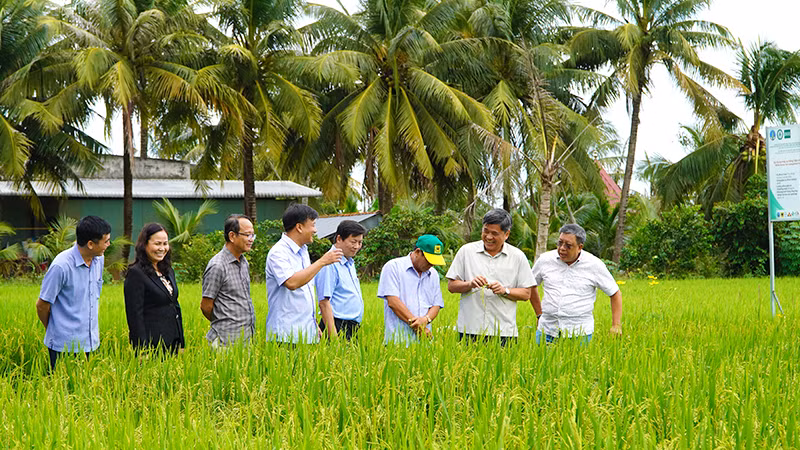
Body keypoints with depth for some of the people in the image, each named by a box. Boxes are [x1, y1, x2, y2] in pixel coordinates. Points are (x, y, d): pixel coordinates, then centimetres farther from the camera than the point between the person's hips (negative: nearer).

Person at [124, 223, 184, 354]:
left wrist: (181, 344, 16)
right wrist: (142, 351, -18)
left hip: (173, 343, 7)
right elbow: (134, 315, -14)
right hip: (152, 345, -7)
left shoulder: (168, 272, 15)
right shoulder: (136, 274, -10)